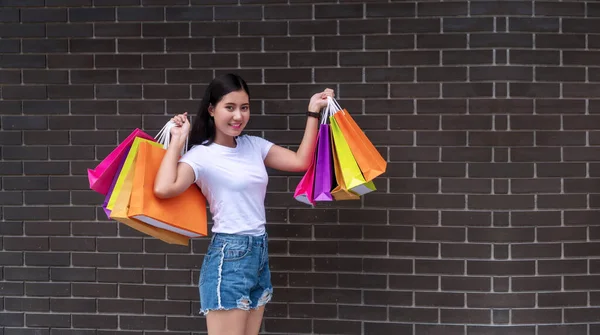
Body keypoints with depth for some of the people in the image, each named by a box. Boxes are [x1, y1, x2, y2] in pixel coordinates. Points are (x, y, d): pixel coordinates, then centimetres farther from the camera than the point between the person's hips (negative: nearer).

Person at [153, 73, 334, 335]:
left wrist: (313, 112, 7)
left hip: (260, 253, 7)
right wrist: (178, 140, -16)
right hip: (229, 256, -7)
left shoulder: (253, 145, 10)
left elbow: (301, 161, 6)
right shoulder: (201, 155, -11)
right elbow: (163, 189, -27)